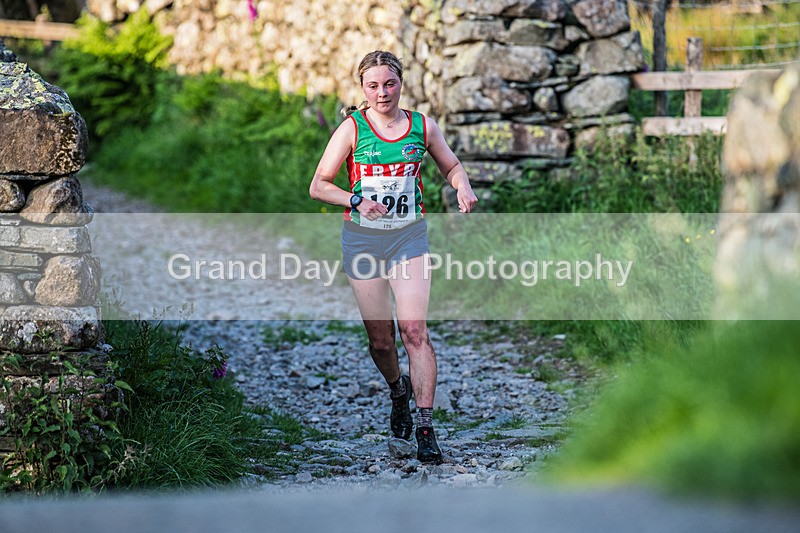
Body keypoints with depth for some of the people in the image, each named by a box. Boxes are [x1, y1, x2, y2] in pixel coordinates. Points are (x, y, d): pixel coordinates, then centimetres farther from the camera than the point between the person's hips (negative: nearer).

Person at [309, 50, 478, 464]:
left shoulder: (422, 127, 2)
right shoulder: (352, 129, -4)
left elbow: (451, 166, 19)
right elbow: (318, 186, -3)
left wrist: (463, 187, -4)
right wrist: (357, 201, -19)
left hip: (410, 237, 0)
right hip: (363, 239, 0)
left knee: (415, 330, -13)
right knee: (380, 338, 6)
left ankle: (425, 428, -12)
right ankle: (398, 391, 39)